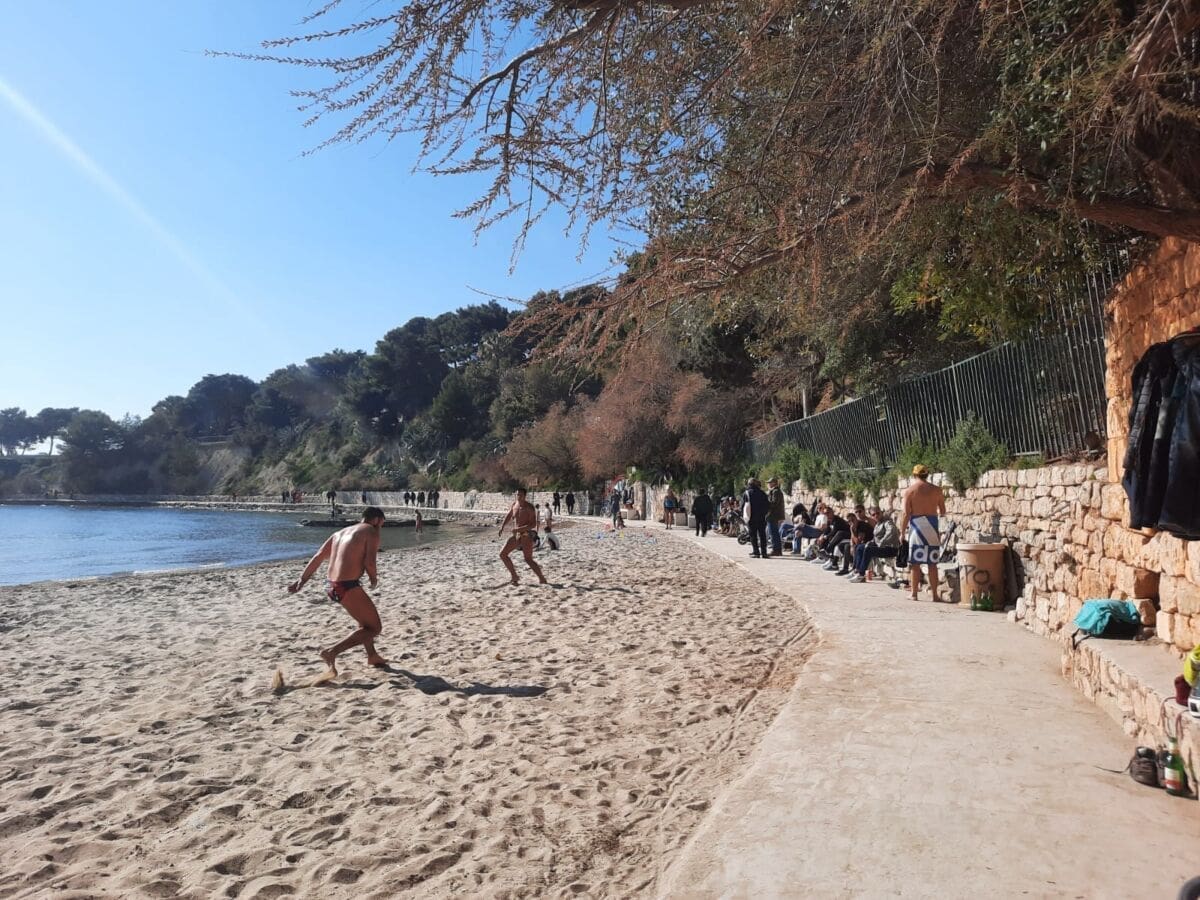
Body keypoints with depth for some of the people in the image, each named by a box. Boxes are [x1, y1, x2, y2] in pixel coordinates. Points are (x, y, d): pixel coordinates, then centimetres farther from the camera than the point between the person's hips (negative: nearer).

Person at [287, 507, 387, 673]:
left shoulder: (341, 532, 19)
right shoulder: (371, 532, -3)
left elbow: (318, 557, 17)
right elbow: (369, 562, -16)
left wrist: (302, 579, 21)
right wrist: (374, 579, 2)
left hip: (330, 586, 9)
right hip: (348, 587, -9)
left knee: (366, 619, 30)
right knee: (374, 628, 3)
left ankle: (372, 656, 36)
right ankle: (332, 653, -8)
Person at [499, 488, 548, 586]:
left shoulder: (529, 507, -14)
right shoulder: (514, 504, 6)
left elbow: (533, 524, -20)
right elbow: (508, 516, 21)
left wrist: (519, 529, -27)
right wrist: (502, 527, 6)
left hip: (526, 535, -7)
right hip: (516, 535, 7)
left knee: (528, 559, -12)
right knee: (503, 554, 5)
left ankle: (542, 578, -4)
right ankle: (514, 577, 14)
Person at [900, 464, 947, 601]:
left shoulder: (909, 490, -2)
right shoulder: (936, 490, 5)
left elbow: (906, 514, -6)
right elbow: (943, 512, 12)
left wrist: (902, 532, 0)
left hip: (916, 526, -2)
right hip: (932, 527, 2)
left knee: (915, 563, 4)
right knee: (932, 563, 7)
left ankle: (914, 594, 7)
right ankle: (934, 594, 9)